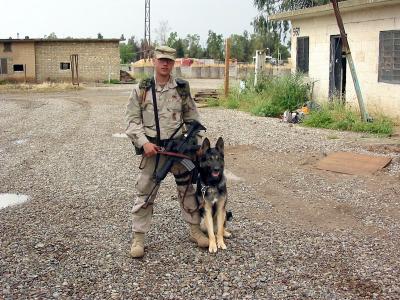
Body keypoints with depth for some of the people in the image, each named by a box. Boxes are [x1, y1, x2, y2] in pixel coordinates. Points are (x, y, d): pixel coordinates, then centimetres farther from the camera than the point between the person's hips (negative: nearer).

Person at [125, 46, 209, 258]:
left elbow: (192, 117, 12)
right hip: (152, 148, -2)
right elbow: (133, 119, -2)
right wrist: (144, 142, -14)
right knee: (144, 193, 2)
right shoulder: (141, 89, -1)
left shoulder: (182, 88, 4)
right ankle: (138, 238, 12)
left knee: (187, 189, 11)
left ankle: (195, 230, 27)